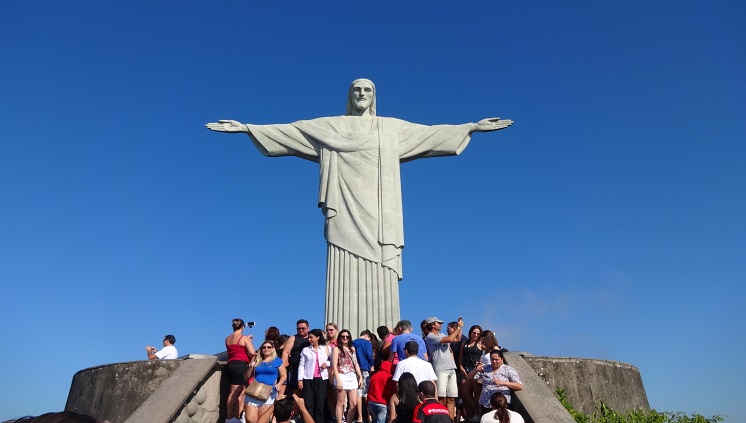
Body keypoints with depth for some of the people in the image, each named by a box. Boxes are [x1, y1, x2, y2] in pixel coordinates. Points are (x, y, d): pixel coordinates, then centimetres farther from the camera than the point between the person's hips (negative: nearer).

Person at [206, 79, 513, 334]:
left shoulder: (392, 127, 21)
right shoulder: (330, 126, 17)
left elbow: (431, 133, 21)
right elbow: (287, 130, 13)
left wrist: (471, 127, 16)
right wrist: (246, 128, 6)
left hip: (378, 214, 1)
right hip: (346, 211, -1)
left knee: (379, 281, -7)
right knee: (346, 278, -10)